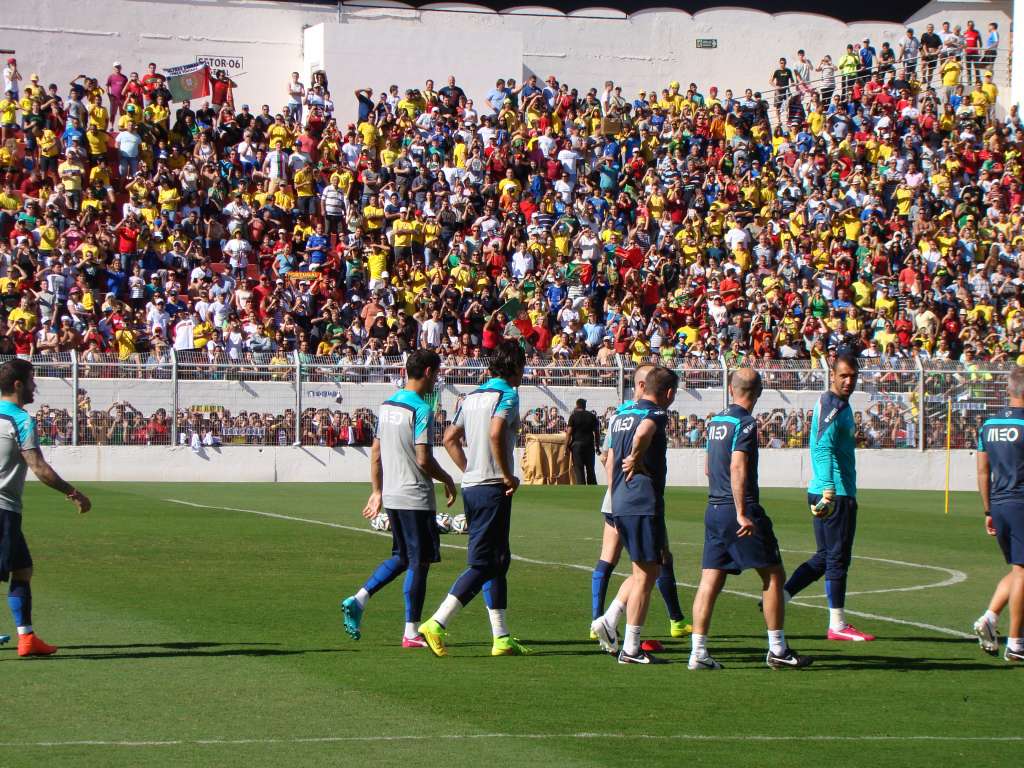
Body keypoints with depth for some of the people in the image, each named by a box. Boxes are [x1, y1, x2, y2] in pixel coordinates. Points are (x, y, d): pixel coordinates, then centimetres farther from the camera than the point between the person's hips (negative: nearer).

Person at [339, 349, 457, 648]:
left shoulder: (387, 405, 10)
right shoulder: (421, 409, -15)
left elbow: (375, 453, 14)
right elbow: (424, 460, -19)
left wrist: (377, 492, 21)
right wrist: (448, 481, -3)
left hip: (391, 496, 8)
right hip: (416, 498, -8)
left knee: (402, 557, 19)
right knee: (419, 562, 0)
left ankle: (358, 600, 4)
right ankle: (412, 633, 2)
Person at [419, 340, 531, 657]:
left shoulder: (473, 396, 15)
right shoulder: (507, 395, -9)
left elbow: (450, 438, 18)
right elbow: (495, 433, -25)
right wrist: (507, 476, -16)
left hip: (471, 486, 9)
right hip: (493, 489, -9)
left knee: (498, 562, 13)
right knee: (483, 564, -7)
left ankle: (501, 638, 14)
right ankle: (436, 624, -15)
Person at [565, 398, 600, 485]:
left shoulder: (573, 416, -3)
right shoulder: (592, 416, 7)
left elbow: (569, 432, -7)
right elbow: (597, 432, 8)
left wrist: (567, 446, -2)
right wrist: (597, 446, 14)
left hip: (577, 444, -3)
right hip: (589, 444, 3)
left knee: (578, 469, -2)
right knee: (590, 469, 12)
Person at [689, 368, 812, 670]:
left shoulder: (715, 421, 13)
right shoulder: (745, 424, -11)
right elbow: (737, 468, -20)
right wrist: (742, 514, -23)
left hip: (713, 509, 8)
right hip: (737, 511, -8)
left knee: (710, 582, 4)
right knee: (773, 575, 3)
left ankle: (698, 652, -2)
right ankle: (777, 650, 6)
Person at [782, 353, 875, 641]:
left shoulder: (840, 405, 16)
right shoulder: (831, 406, -16)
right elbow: (823, 449, -27)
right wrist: (829, 492, -36)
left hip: (833, 493, 10)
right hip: (836, 494, -10)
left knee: (824, 557, 14)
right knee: (837, 558, -2)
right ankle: (838, 625, 4)